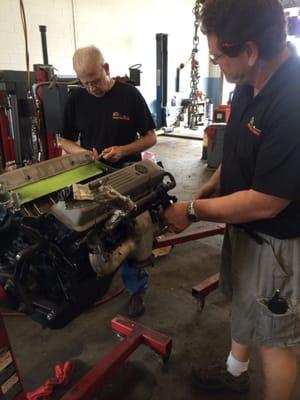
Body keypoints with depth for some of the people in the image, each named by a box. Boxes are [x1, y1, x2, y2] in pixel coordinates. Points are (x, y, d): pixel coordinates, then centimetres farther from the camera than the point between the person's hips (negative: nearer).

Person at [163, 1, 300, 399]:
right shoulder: (249, 84, -2)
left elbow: (265, 202, -29)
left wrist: (193, 210, -19)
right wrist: (213, 185, 1)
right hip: (242, 226, 9)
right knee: (242, 303, 28)